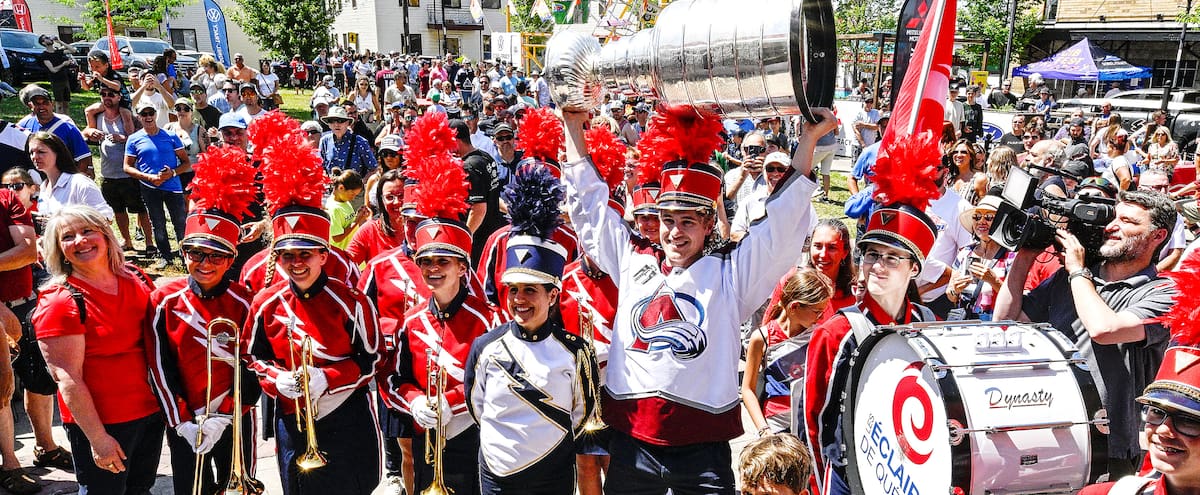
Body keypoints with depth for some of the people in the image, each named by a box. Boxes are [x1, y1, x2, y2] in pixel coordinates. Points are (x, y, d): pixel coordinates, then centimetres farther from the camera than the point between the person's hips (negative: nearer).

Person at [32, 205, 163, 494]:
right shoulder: (59, 302, -16)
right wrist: (98, 438, -20)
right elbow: (67, 378, -18)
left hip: (151, 410, 6)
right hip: (98, 422, -5)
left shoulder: (137, 279, 1)